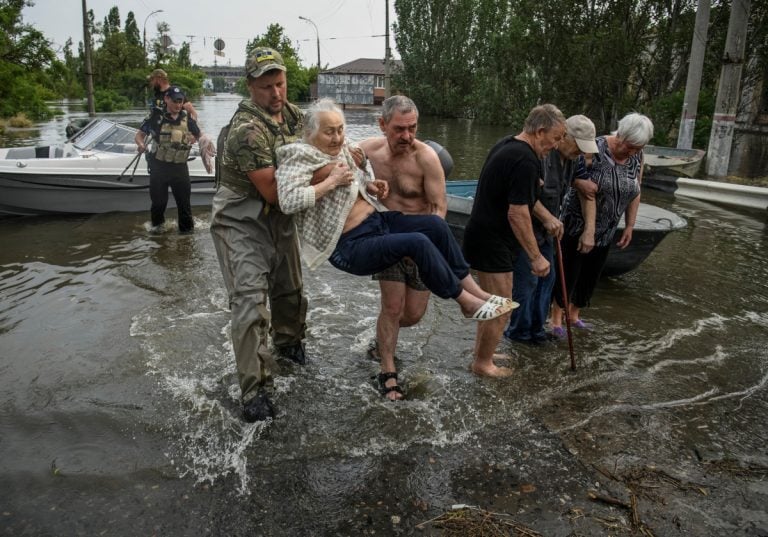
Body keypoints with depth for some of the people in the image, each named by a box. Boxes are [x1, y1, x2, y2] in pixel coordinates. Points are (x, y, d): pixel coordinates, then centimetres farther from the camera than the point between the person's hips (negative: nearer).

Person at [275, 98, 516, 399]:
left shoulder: (345, 149, 10)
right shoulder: (300, 159, -13)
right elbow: (288, 201, -29)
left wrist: (369, 186, 4)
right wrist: (332, 181, -24)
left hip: (377, 219, 8)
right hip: (351, 247, -8)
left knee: (435, 224, -11)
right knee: (418, 243, -26)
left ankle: (474, 289, -3)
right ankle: (468, 303, -10)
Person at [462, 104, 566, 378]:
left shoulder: (506, 145, 9)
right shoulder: (525, 161, -22)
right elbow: (517, 213, -25)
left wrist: (547, 218, 19)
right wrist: (536, 257, -18)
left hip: (481, 237, 10)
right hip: (493, 243, -10)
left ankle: (481, 353, 37)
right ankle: (483, 364, 19)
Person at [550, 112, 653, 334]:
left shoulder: (637, 157, -1)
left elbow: (634, 193, 9)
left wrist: (629, 226, 8)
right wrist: (588, 230, -27)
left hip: (606, 231, 6)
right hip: (578, 224, -6)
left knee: (591, 274, 12)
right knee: (568, 272, 1)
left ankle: (574, 315, 27)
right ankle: (556, 317, 15)